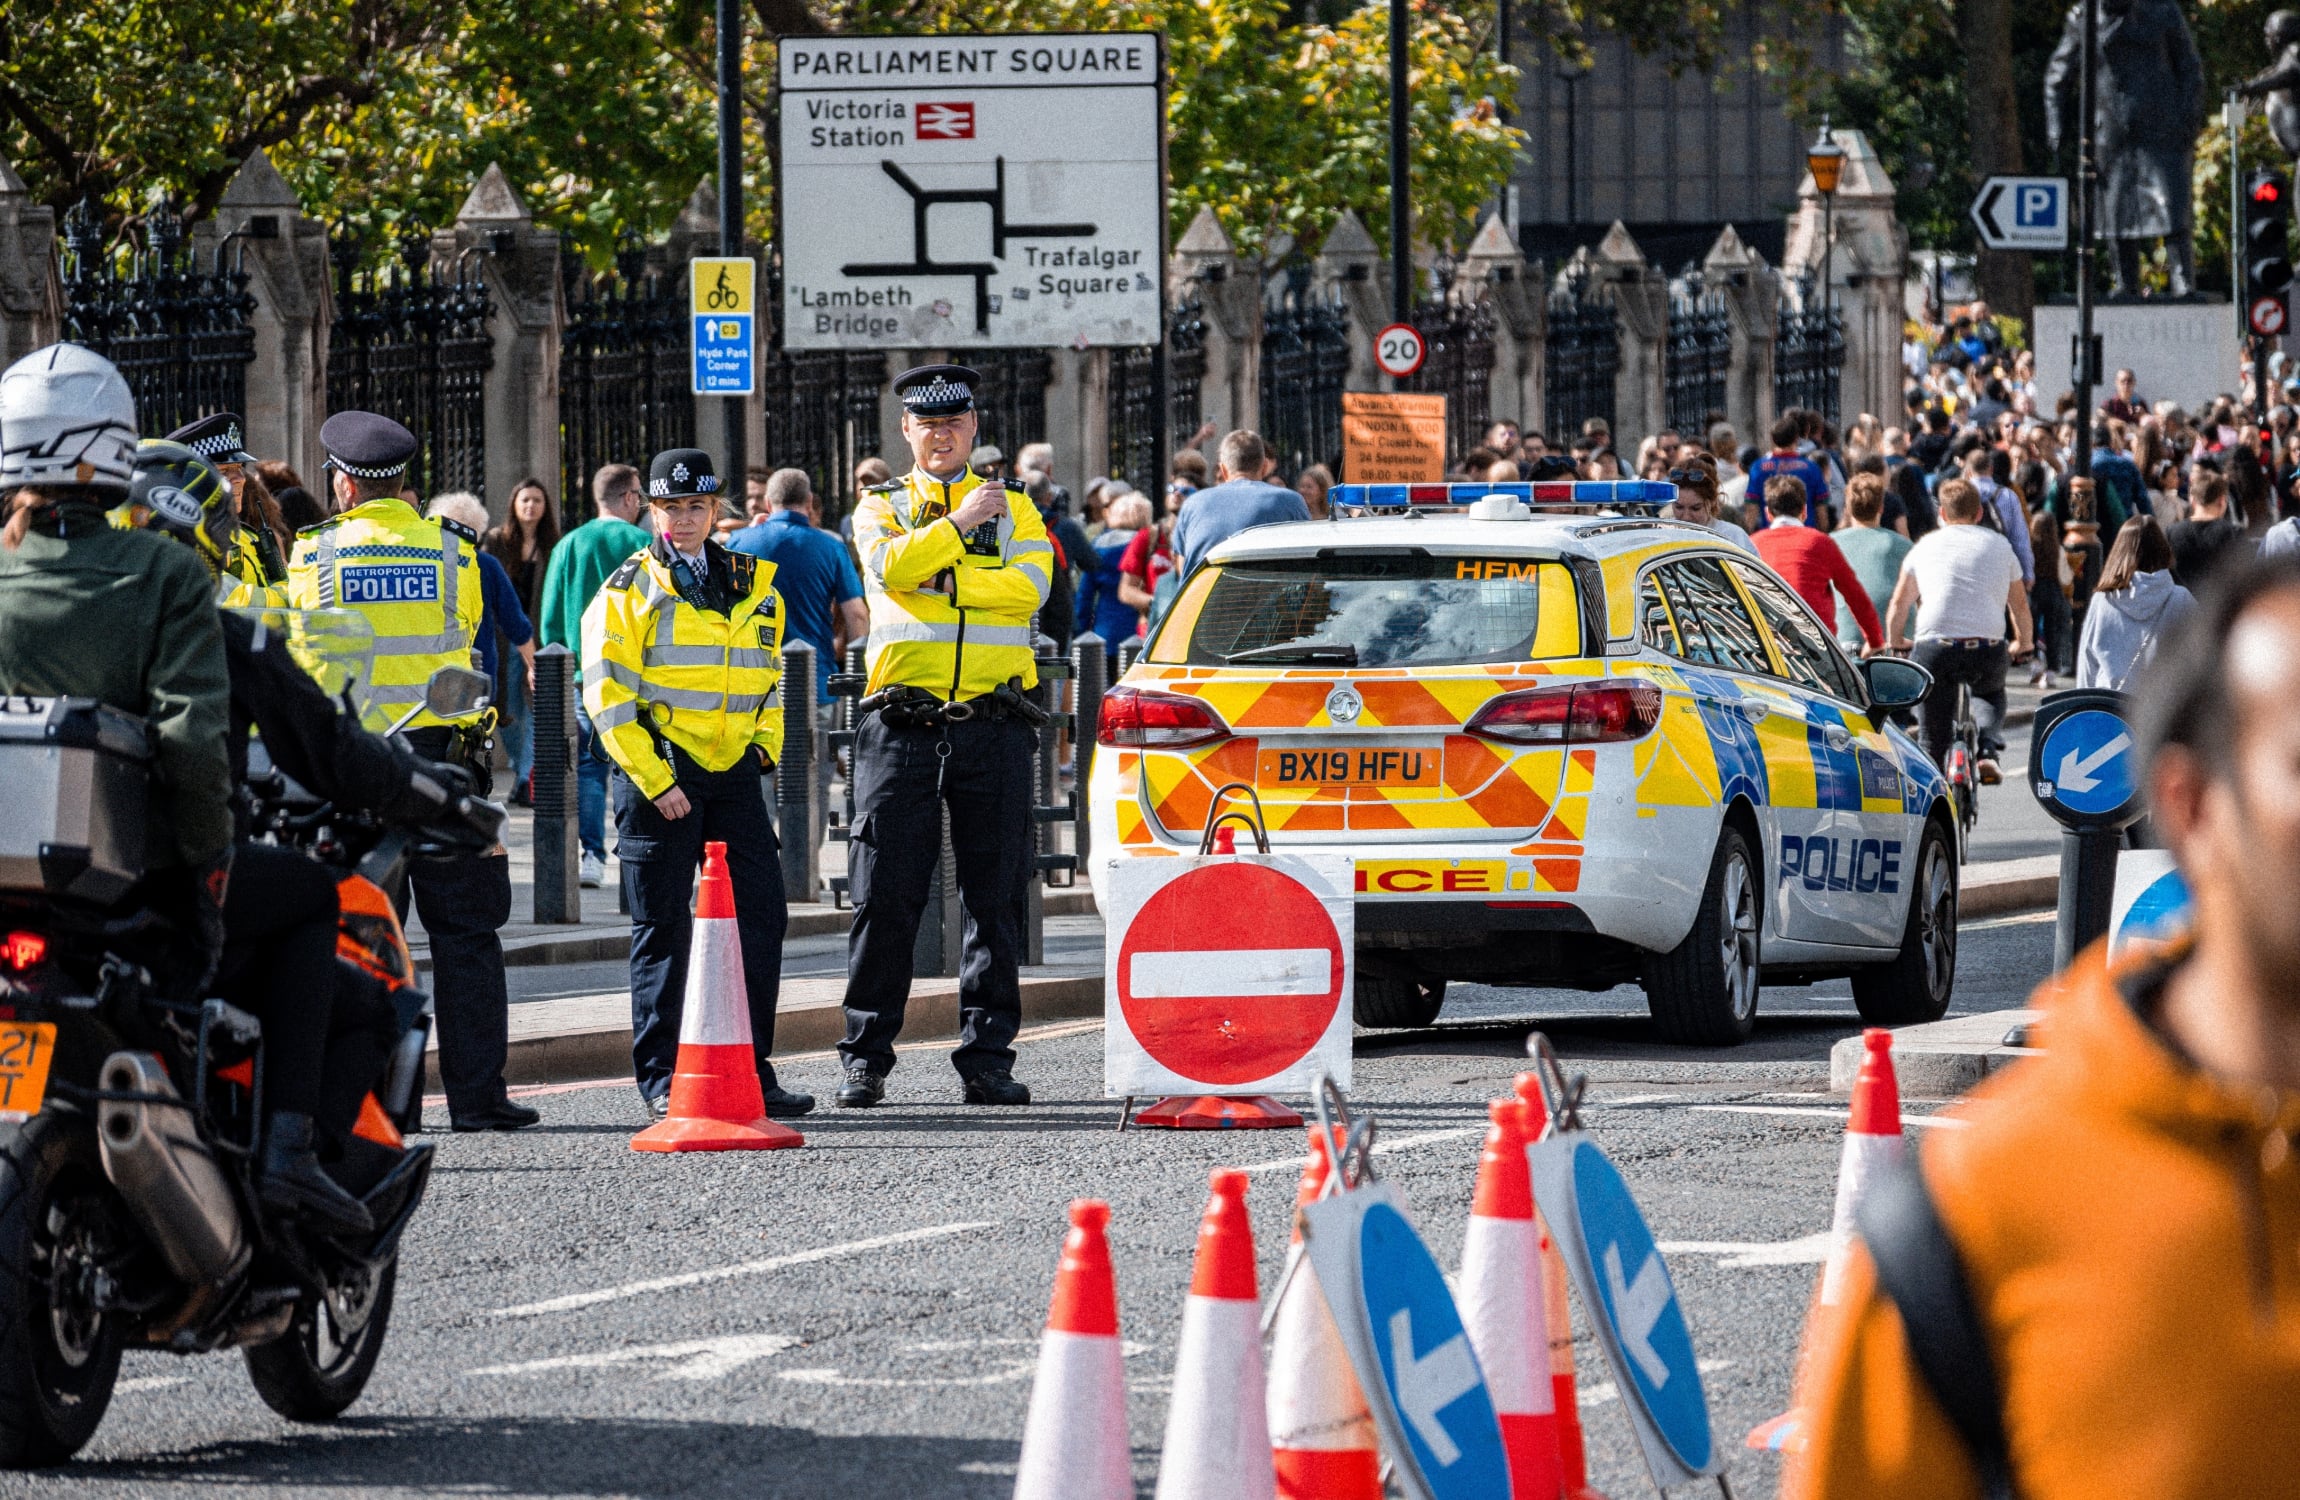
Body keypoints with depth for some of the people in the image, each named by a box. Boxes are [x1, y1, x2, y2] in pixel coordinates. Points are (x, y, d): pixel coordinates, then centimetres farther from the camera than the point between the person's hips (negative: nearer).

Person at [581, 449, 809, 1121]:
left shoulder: (753, 585, 14)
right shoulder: (628, 591, -2)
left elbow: (769, 675, 24)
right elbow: (608, 696, -7)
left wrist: (765, 743, 7)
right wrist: (654, 780, -13)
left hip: (734, 772, 5)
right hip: (658, 773, -5)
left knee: (761, 914, 0)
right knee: (663, 929, -1)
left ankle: (750, 1071, 7)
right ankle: (661, 1078, 4)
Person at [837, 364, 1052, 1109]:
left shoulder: (1013, 507, 13)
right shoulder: (881, 508, 12)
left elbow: (1030, 585, -6)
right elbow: (892, 566, -10)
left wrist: (944, 580, -10)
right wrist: (959, 523, -15)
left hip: (993, 729, 1)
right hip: (903, 728, -1)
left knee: (995, 897, 1)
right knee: (886, 896, -2)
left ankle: (987, 1055, 6)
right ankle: (865, 1059, 4)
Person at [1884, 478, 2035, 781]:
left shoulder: (1927, 546, 14)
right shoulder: (2000, 546, 17)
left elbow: (1899, 602, 13)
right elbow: (2020, 603, 24)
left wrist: (1896, 641, 30)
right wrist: (2022, 643, 40)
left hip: (1934, 647, -1)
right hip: (1988, 649, 1)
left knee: (1933, 737, 10)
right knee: (1990, 697, 32)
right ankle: (1988, 750, 6)